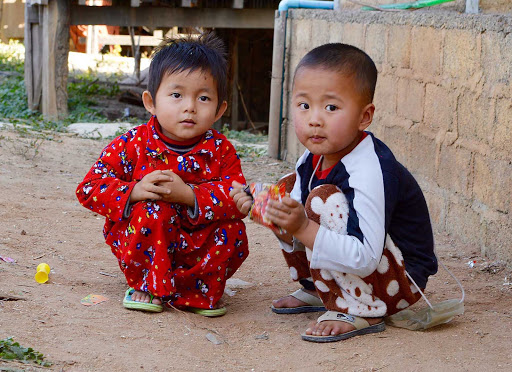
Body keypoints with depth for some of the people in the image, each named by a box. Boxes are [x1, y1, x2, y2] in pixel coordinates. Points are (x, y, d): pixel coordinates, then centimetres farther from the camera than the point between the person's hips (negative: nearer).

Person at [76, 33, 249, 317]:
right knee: (155, 211, -30)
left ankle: (196, 292, -7)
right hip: (141, 240, -2)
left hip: (197, 248, 2)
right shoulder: (133, 145, -11)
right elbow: (89, 188, -12)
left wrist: (188, 194, -33)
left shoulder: (220, 150, -6)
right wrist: (135, 191, -30)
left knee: (233, 231, -22)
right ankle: (148, 284, -13)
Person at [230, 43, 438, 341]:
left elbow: (365, 260, -37)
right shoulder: (314, 159, -4)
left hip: (401, 282, -9)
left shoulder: (369, 171, -30)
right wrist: (261, 205, -16)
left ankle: (359, 312, -19)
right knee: (289, 185, 8)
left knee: (323, 199, -29)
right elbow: (297, 233, 3)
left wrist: (303, 228, -41)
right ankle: (317, 291, 15)